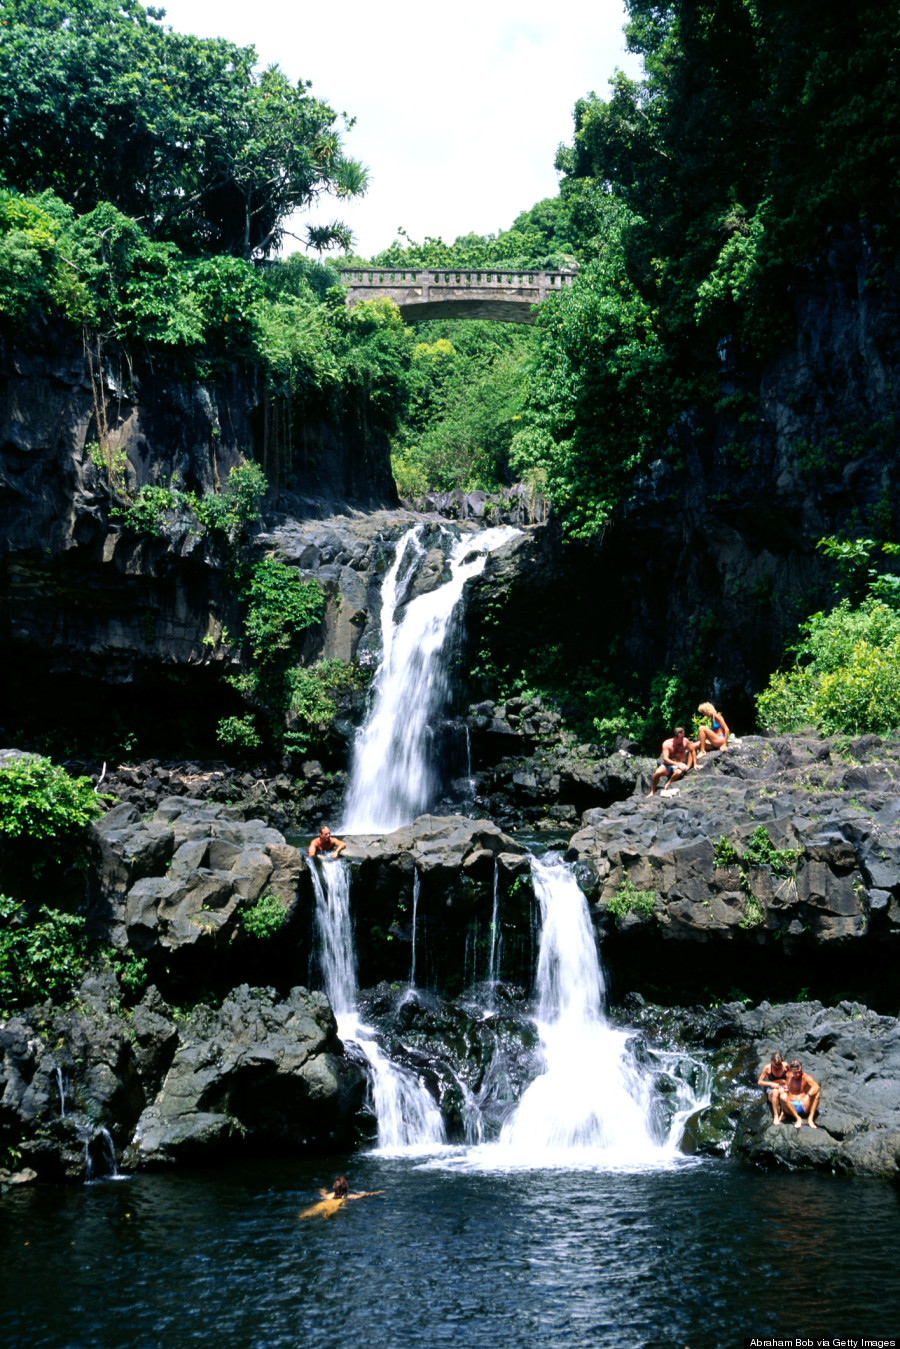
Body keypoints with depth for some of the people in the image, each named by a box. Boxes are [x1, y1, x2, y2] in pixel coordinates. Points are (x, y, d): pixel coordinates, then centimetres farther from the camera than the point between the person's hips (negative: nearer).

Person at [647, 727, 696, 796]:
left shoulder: (685, 741, -4)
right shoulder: (666, 744, -9)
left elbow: (692, 751, 13)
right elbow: (665, 758, -17)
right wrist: (676, 764, -30)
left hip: (680, 765, 1)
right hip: (668, 765, -1)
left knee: (678, 772, -39)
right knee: (658, 772, -34)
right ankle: (652, 792, -12)